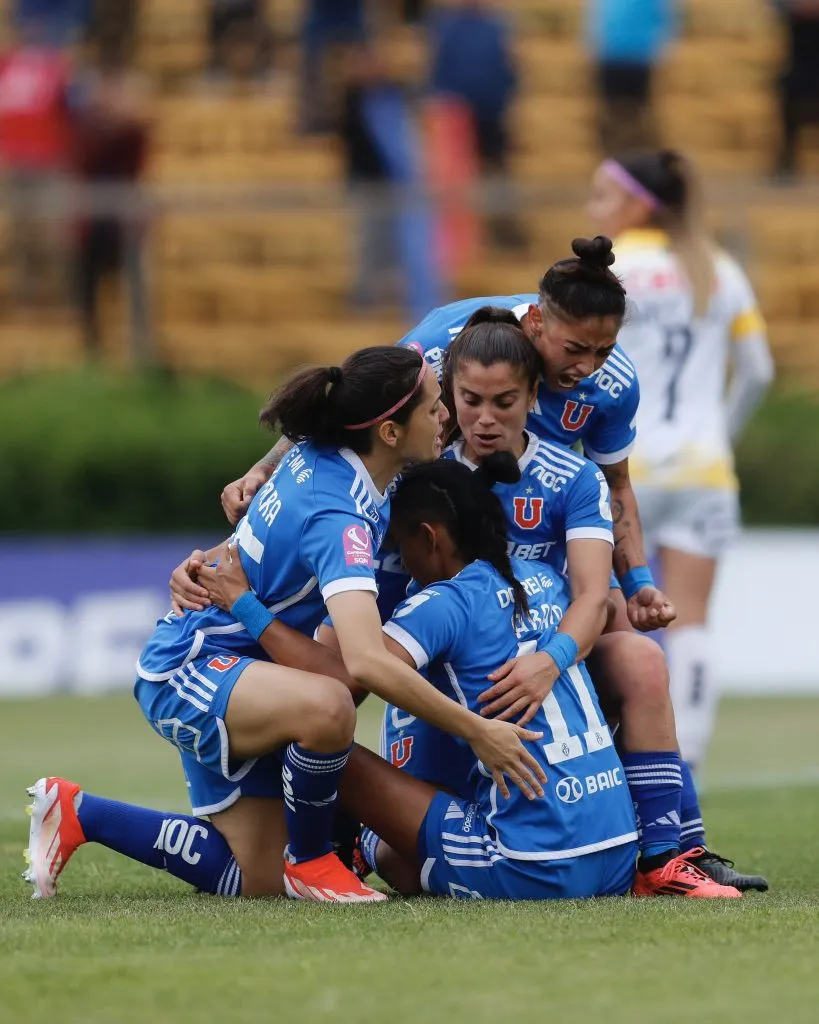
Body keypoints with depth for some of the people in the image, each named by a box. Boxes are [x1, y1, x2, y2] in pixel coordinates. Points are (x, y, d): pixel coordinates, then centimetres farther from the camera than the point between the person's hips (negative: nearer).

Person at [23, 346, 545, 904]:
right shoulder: (337, 517, -30)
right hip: (189, 670, -10)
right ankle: (311, 860, -14)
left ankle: (76, 813, 27)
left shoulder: (318, 456, -5)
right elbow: (367, 661, -42)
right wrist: (476, 731, -39)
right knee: (327, 705, -40)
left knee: (261, 879, 15)